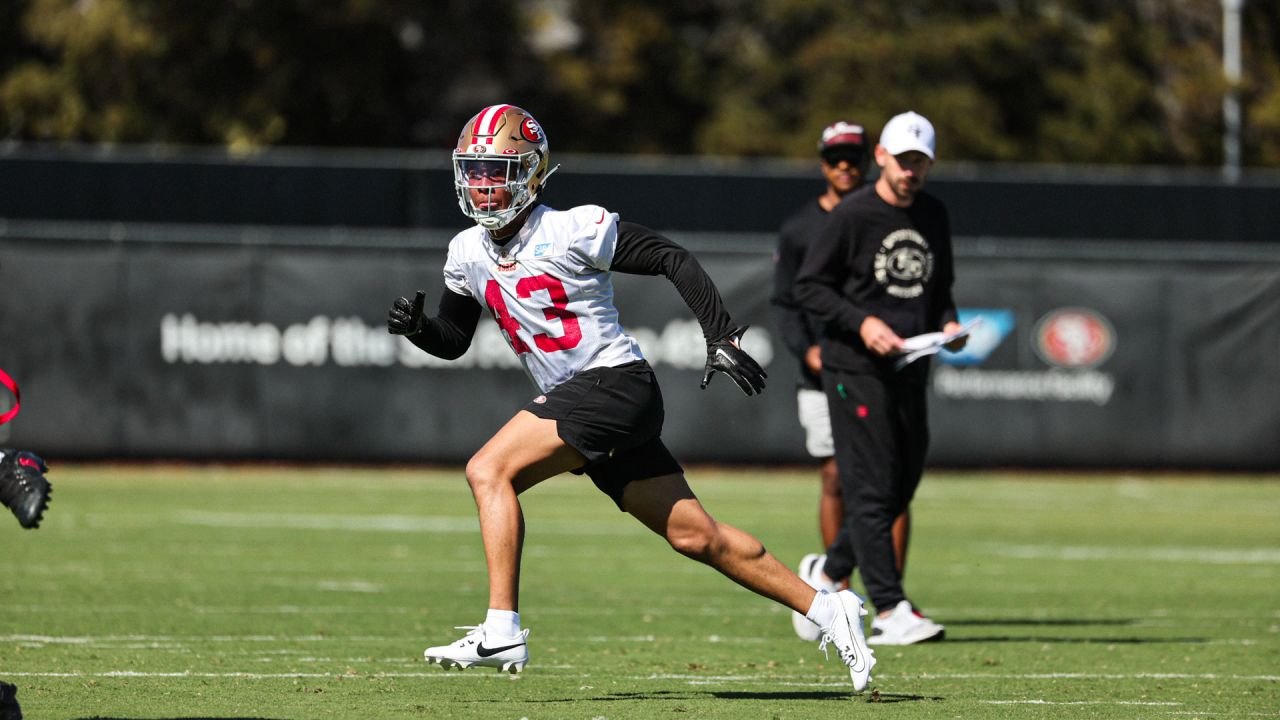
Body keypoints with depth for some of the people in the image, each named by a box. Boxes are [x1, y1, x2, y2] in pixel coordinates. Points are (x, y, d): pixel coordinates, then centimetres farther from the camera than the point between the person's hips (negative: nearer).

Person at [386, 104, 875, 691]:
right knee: (695, 538, 8)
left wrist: (721, 338, -12)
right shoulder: (468, 253, 9)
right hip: (572, 401, 7)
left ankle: (501, 630, -22)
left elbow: (673, 261, -7)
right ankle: (824, 609, 17)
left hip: (615, 382, -7)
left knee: (489, 470, -19)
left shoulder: (574, 231, -12)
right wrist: (415, 327, 0)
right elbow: (453, 340, 21)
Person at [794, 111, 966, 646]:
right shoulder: (852, 216, -8)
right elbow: (808, 285, -7)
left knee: (902, 486, 10)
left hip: (909, 369, 7)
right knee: (872, 489, -9)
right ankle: (890, 612, -13)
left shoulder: (934, 216, 12)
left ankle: (829, 575, 30)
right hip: (855, 367, -7)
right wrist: (862, 323, -18)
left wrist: (948, 322, 4)